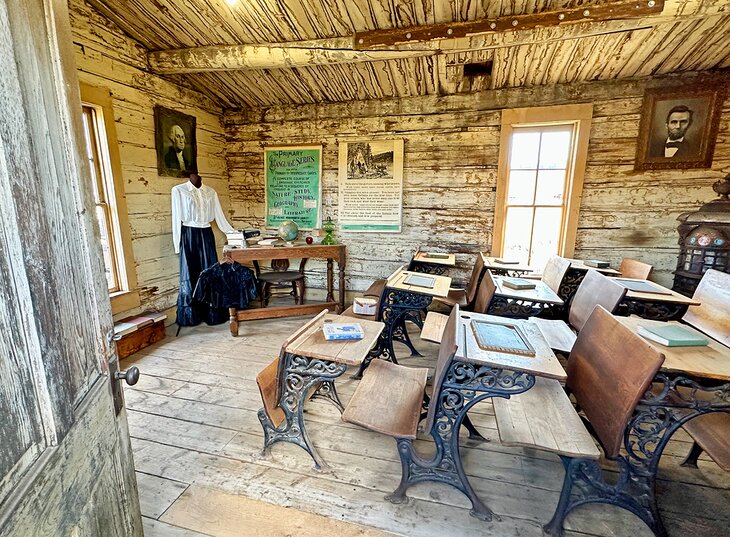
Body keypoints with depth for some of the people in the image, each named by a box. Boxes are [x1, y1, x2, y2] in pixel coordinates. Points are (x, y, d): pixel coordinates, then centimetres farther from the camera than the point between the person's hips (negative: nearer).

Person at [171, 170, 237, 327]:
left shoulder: (211, 192, 9)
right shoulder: (179, 190, -1)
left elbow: (219, 216, 11)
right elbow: (177, 217, -2)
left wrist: (233, 232, 8)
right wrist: (177, 243, -5)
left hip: (206, 234, 3)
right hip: (189, 235, -3)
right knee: (190, 274, 2)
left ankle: (213, 312, 11)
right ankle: (190, 316, 13)